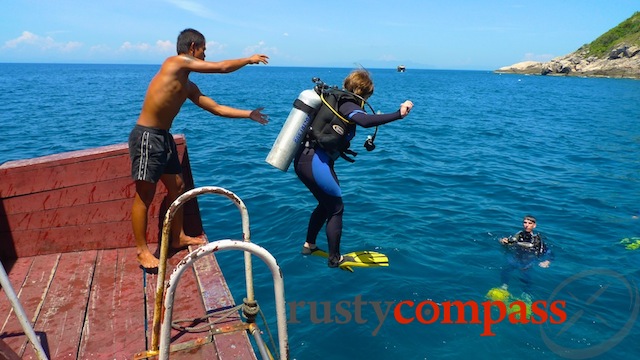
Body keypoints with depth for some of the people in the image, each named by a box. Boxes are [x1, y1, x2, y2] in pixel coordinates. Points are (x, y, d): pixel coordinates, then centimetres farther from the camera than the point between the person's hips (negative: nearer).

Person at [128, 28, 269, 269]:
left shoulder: (188, 87, 14)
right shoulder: (175, 62, -10)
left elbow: (217, 109, 20)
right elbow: (222, 67, -10)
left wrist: (249, 114, 22)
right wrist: (249, 59, 5)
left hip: (164, 137, 10)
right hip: (146, 136, -10)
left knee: (177, 187, 15)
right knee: (145, 195, -3)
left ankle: (178, 238, 29)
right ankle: (142, 251, 7)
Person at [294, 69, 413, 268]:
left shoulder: (332, 98, 16)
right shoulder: (346, 104, -9)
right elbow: (365, 121, -30)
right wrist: (398, 114, -33)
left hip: (303, 159, 9)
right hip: (316, 162, -9)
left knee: (325, 204, 26)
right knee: (336, 208, 7)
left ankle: (309, 245, 38)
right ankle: (335, 258, 17)